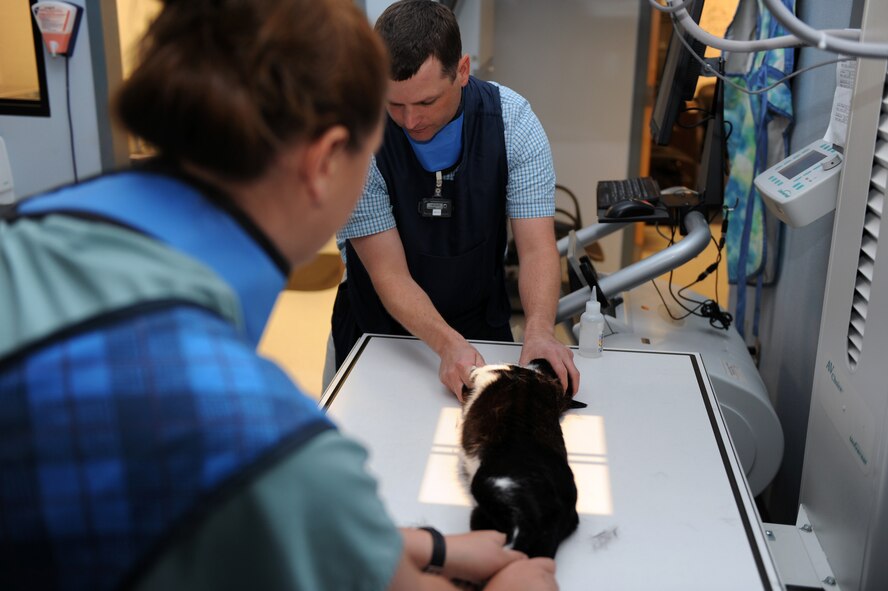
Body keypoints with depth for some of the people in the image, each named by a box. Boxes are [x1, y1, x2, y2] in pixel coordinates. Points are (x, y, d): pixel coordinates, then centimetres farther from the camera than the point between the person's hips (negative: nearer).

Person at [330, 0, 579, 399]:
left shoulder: (513, 121, -15)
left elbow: (537, 248, -17)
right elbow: (389, 273, -21)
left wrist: (539, 331, -35)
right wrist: (448, 344, -36)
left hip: (482, 328, 1)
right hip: (376, 334, -1)